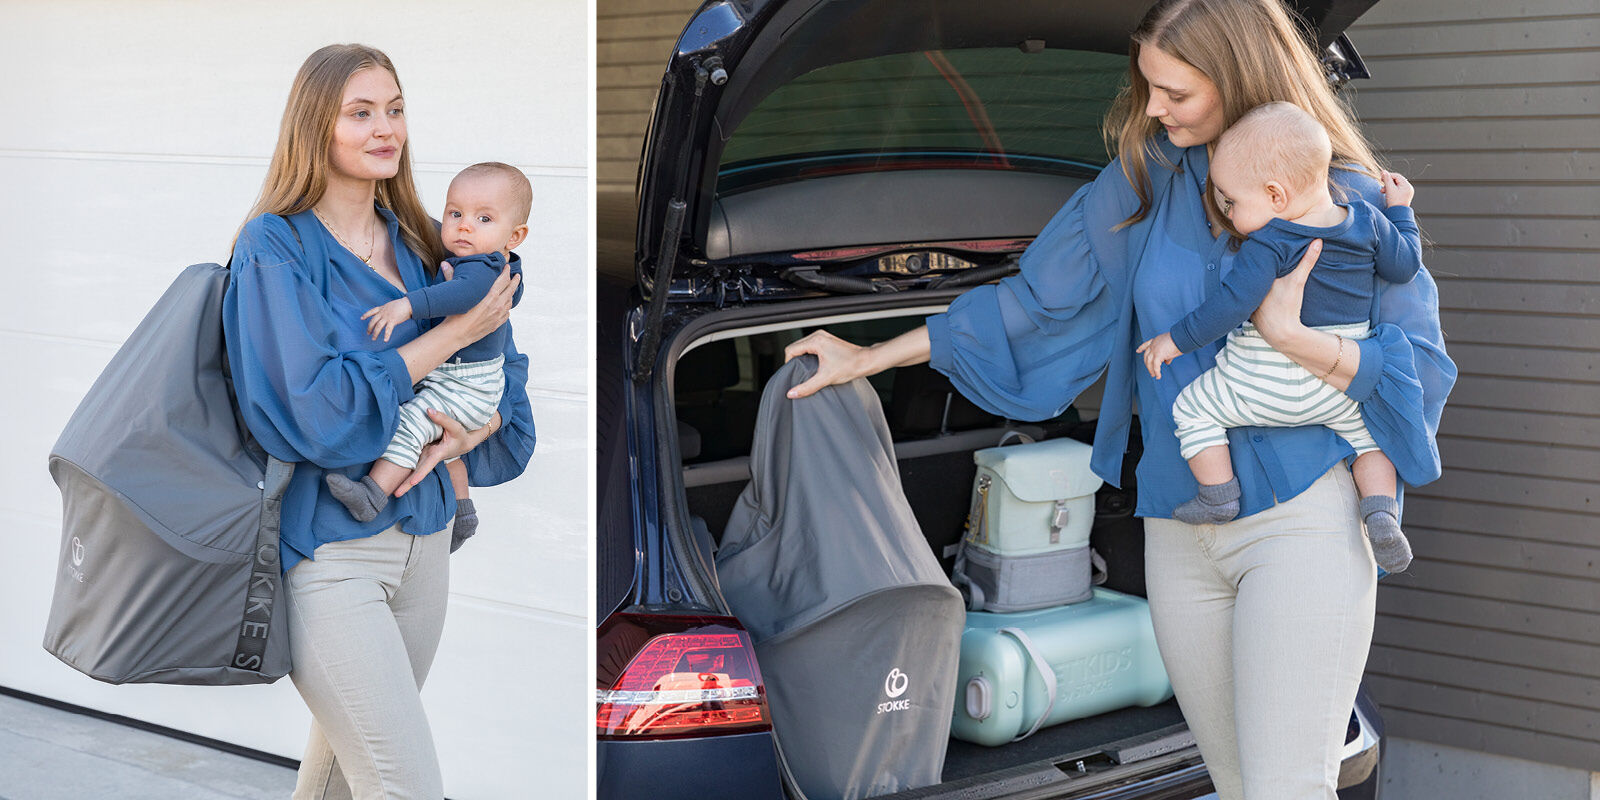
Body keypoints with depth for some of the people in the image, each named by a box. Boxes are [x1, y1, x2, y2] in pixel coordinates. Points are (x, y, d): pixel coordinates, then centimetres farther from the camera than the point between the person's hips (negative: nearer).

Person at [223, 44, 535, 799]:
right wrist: (454, 331, -14)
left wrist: (475, 424, -11)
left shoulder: (414, 244, 10)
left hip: (421, 532, 6)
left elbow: (501, 370, 12)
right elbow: (319, 411, -19)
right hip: (329, 552, -6)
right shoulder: (276, 246, -9)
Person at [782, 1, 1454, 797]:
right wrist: (872, 358, 19)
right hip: (1181, 530, 4)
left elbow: (1421, 374, -3)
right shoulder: (1144, 177, 7)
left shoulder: (1346, 198, -4)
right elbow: (1036, 302, 16)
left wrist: (1291, 337, -19)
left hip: (1302, 518, -4)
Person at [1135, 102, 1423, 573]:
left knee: (1192, 408, 10)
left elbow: (1233, 304, -24)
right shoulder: (1367, 221, -1)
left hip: (1265, 383, -6)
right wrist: (1400, 211, 23)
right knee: (1367, 432, 26)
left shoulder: (1267, 244, -20)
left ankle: (1219, 497, 13)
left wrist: (1177, 340, -15)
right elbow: (1405, 267, 9)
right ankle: (1381, 511, 5)